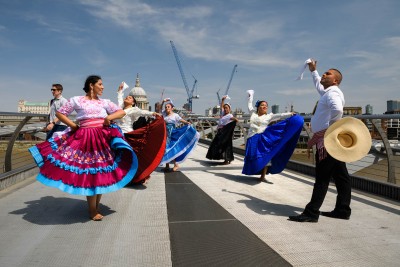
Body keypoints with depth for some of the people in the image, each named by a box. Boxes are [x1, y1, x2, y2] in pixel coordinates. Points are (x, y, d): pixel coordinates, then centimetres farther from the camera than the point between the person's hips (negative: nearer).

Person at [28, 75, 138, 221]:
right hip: (84, 139, -3)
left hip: (103, 138, 3)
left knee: (102, 172, 4)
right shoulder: (76, 100, 6)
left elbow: (122, 112, 12)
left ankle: (96, 206, 20)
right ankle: (92, 210, 7)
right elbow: (59, 113, 11)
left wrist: (109, 117, -5)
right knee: (89, 173, -4)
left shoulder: (105, 102, 14)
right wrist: (73, 125, 1)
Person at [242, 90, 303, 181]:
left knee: (265, 156, -5)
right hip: (253, 138, 1)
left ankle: (263, 176, 4)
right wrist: (250, 95, 36)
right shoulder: (253, 113, 11)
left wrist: (290, 114, -17)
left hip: (264, 138, -1)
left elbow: (280, 116, -4)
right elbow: (250, 105, 25)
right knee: (254, 156, 0)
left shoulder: (269, 116, 7)